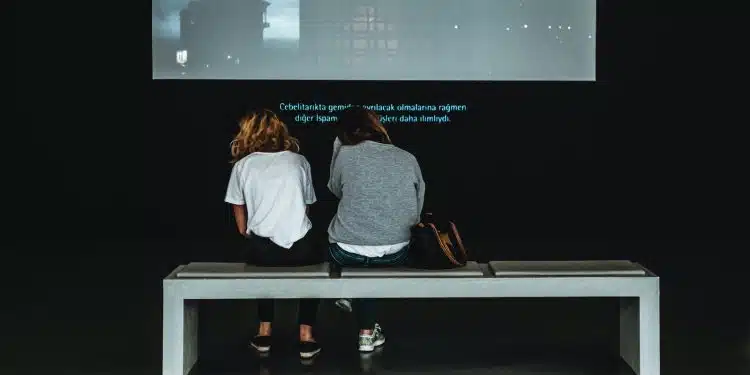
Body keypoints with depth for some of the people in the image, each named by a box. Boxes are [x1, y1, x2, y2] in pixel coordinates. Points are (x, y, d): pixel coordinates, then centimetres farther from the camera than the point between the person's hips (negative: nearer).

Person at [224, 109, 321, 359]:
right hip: (300, 249, 0)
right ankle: (306, 337, 23)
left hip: (261, 249, 0)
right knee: (315, 259, 34)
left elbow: (241, 222, 13)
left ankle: (264, 333, 31)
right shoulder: (299, 161, 10)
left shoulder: (243, 165, 7)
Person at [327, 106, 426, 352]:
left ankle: (367, 332, 42)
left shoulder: (345, 154, -5)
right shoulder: (408, 159, 3)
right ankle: (367, 332, 41)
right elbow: (416, 214, 8)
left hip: (347, 254, -2)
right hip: (395, 255, 2)